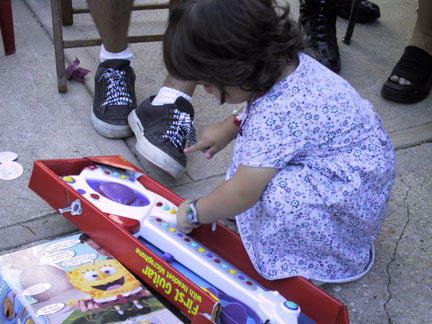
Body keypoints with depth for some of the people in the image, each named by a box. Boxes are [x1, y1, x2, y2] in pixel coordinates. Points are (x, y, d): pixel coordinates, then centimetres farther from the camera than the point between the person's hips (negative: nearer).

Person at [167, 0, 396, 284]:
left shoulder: (278, 115, -35)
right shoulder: (283, 62, -8)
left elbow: (242, 193, -27)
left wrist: (194, 212, -10)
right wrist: (229, 128, 14)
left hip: (356, 193, -9)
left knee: (282, 196, -33)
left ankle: (339, 255, -4)